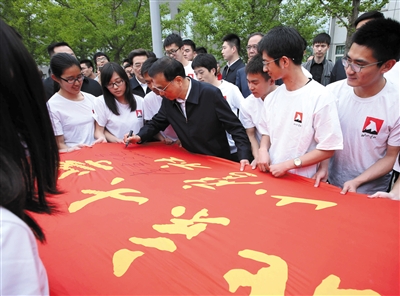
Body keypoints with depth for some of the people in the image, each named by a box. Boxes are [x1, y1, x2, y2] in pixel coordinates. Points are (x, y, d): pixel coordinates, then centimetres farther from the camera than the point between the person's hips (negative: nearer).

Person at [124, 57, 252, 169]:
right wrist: (139, 136, -4)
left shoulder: (211, 94, -19)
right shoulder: (168, 99, -3)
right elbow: (156, 122, 14)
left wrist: (244, 157, -26)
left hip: (219, 162, -4)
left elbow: (235, 127, -16)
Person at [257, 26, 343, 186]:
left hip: (302, 182, -5)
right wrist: (263, 150, -8)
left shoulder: (321, 97, -16)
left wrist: (288, 165, -16)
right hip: (271, 176, 5)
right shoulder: (272, 97, 1)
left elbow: (328, 148, -14)